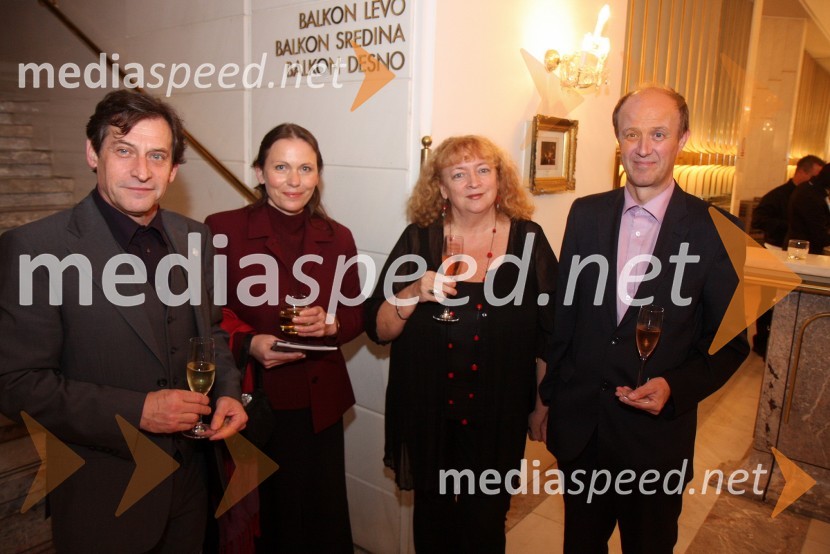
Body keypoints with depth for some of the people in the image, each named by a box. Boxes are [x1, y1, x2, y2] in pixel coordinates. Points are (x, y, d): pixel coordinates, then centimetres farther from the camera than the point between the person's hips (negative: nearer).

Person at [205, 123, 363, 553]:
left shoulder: (337, 237, 4)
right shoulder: (223, 228, -7)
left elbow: (356, 315, 8)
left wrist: (329, 323, -13)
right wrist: (248, 342, -20)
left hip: (319, 405, 3)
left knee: (322, 518, 15)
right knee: (258, 516, 12)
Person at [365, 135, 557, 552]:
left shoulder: (528, 239, -5)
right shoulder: (418, 240, -6)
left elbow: (547, 333, 2)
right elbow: (378, 329, -6)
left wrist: (542, 406, 7)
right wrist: (415, 293, -24)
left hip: (498, 418, 0)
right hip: (428, 416, 0)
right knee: (432, 515, 19)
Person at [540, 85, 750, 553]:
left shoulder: (716, 231, -10)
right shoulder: (586, 214, -3)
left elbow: (732, 342, -3)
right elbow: (564, 311, 3)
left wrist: (676, 389, -18)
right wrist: (553, 392, 6)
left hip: (658, 433, -2)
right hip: (580, 427, 2)